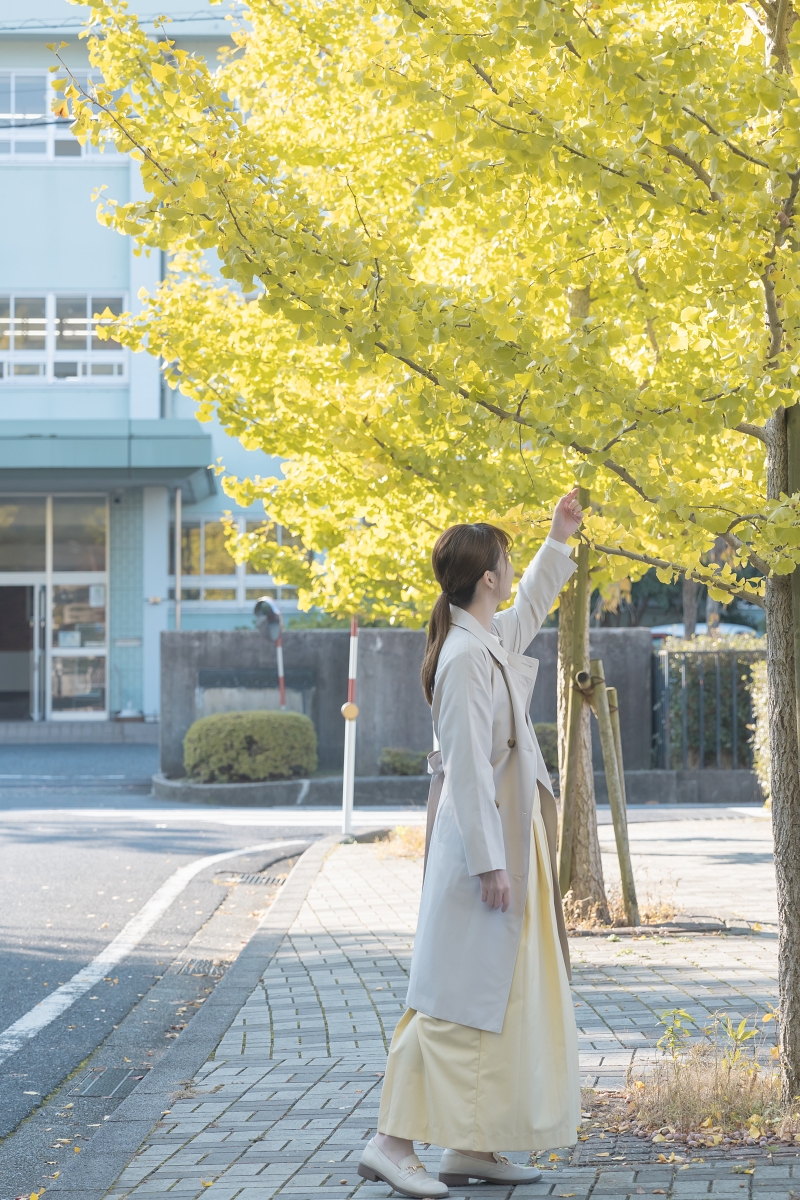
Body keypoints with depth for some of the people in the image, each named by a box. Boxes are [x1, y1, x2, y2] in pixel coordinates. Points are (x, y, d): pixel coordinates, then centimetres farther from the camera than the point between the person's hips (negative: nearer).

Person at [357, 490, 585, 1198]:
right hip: (483, 845, -10)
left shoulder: (494, 640, 10)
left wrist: (559, 541, 37)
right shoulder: (466, 657, -19)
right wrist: (489, 862, -23)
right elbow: (468, 767, -22)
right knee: (456, 997, -9)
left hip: (513, 843, 10)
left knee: (507, 996, 11)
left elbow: (531, 607, 36)